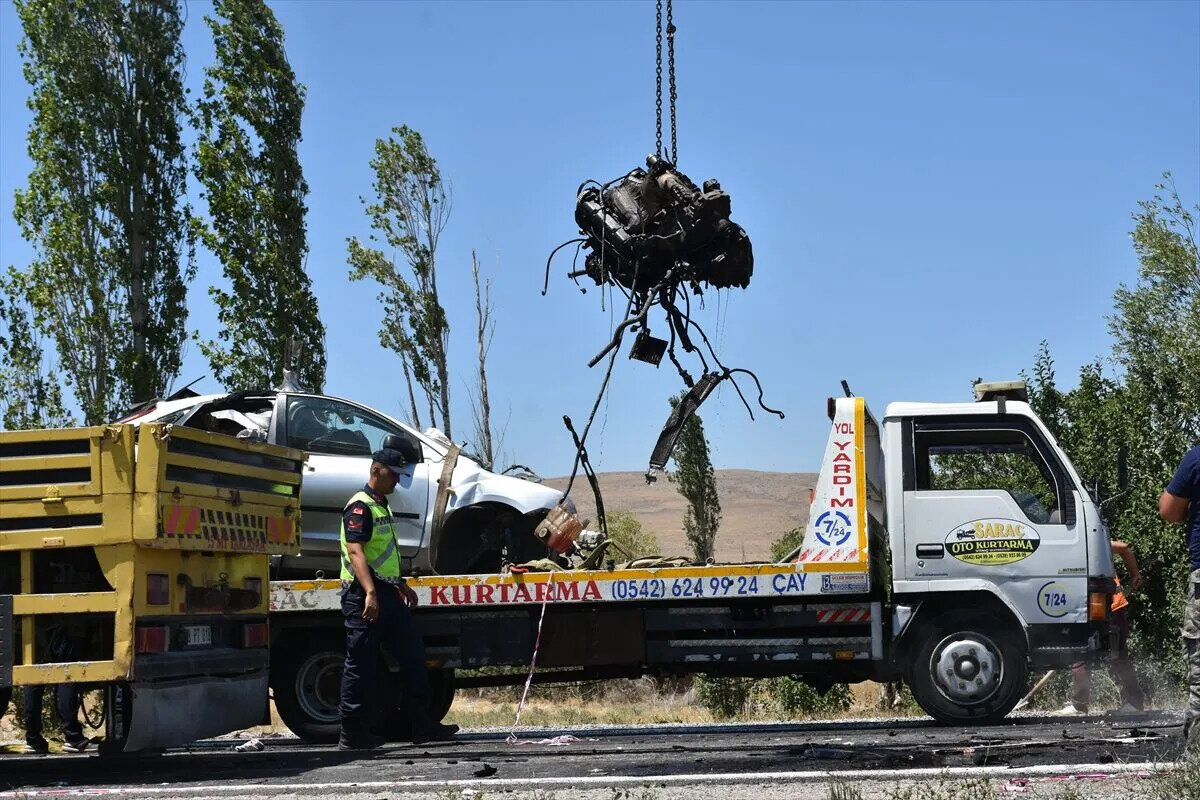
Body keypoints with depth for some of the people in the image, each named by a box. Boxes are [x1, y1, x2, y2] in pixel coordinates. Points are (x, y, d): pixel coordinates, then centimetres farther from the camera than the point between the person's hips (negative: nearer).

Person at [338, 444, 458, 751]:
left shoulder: (382, 506, 21)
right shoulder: (360, 506, -11)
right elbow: (355, 551, -23)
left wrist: (401, 585, 33)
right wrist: (370, 593, -33)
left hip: (387, 595, 10)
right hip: (364, 596, -10)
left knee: (413, 654, 8)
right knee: (360, 664, -5)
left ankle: (423, 725, 12)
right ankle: (352, 734, 0)